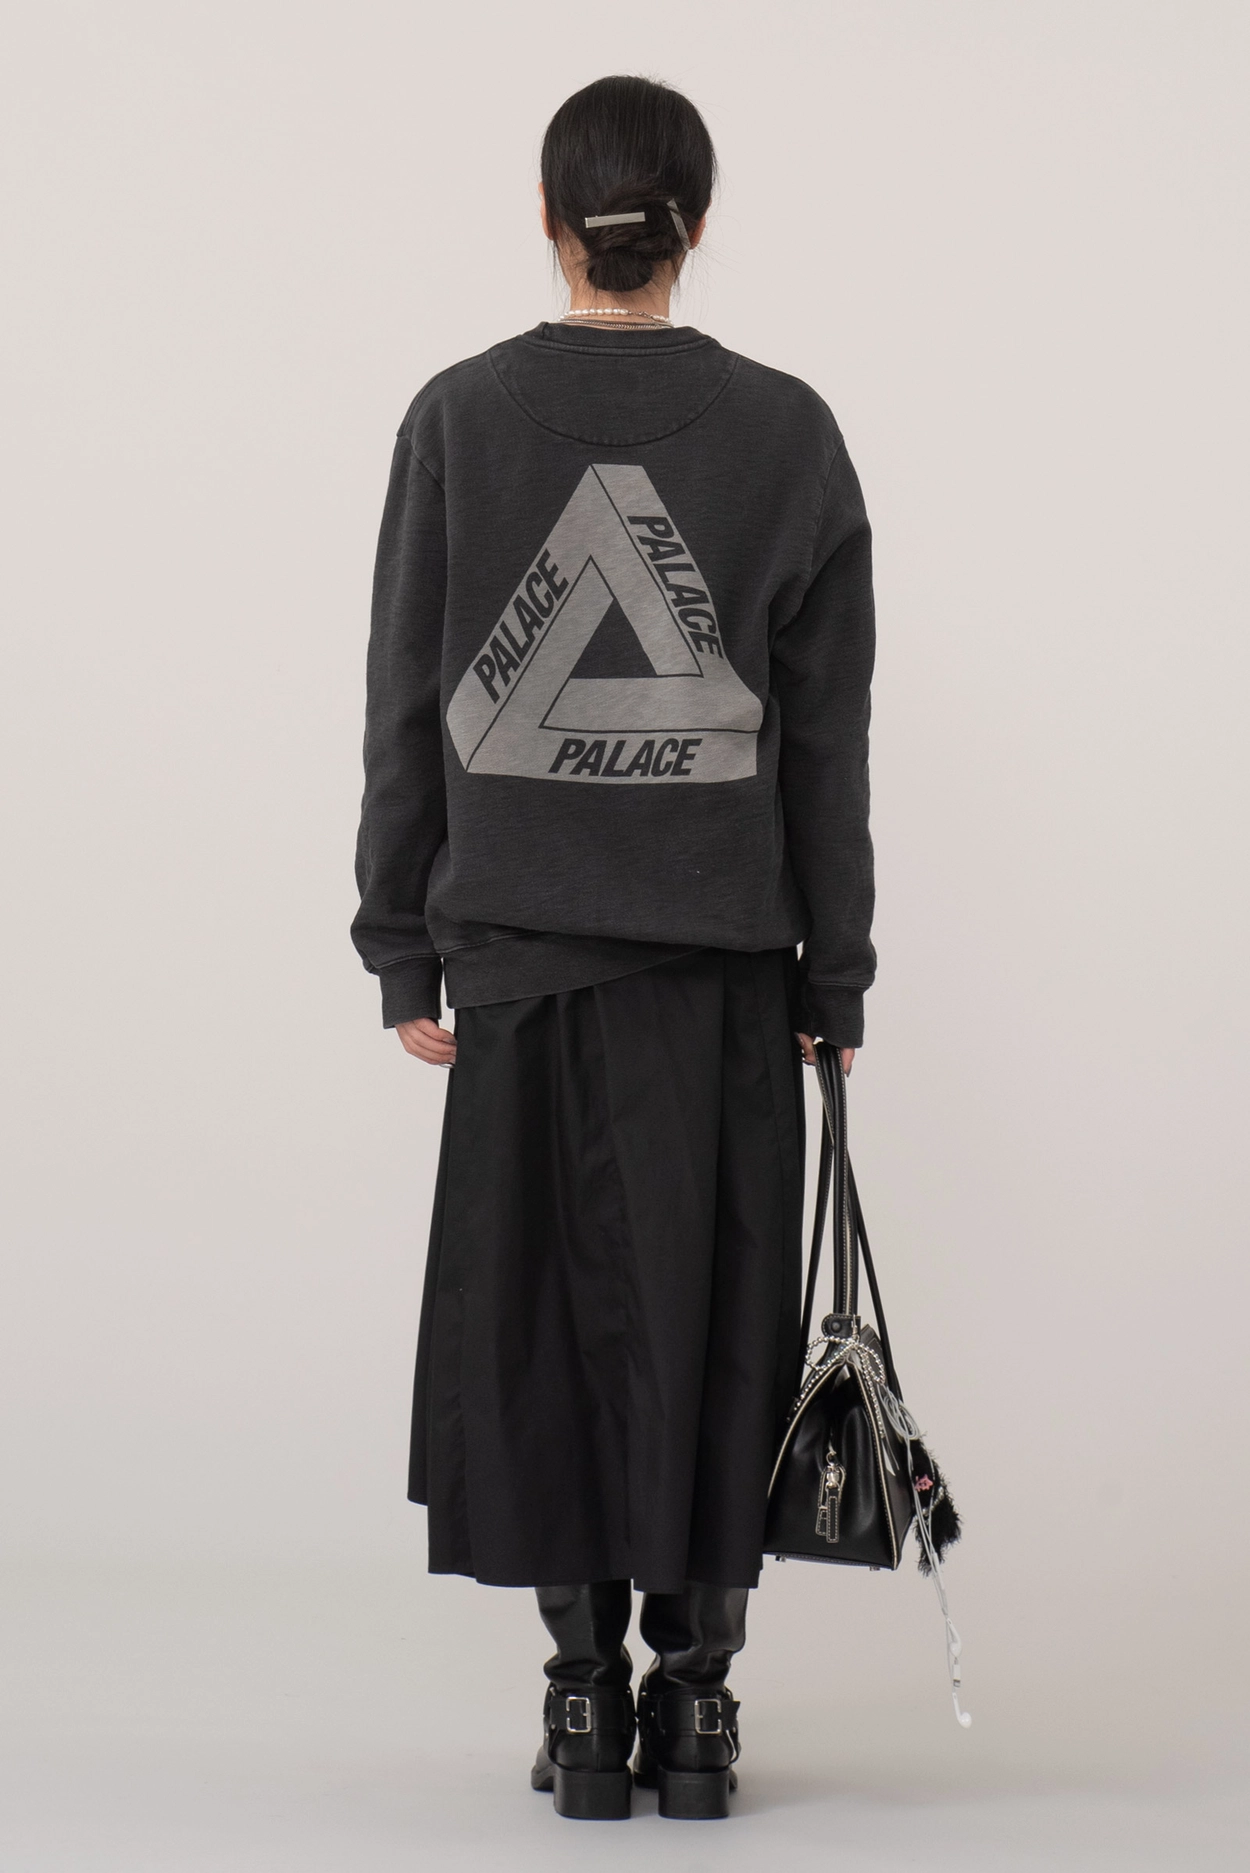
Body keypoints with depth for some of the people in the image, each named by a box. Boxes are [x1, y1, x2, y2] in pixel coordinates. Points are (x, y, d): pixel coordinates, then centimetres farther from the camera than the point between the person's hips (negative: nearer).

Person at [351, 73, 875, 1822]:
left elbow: (406, 704, 2)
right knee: (709, 1303, 6)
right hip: (721, 949, 0)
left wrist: (407, 949, 8)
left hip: (518, 934, 1)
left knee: (541, 1298, 7)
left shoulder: (460, 418, 0)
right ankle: (694, 1696, 9)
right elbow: (828, 737, 1)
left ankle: (586, 1696, 9)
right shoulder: (785, 431, -1)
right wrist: (834, 974, 7)